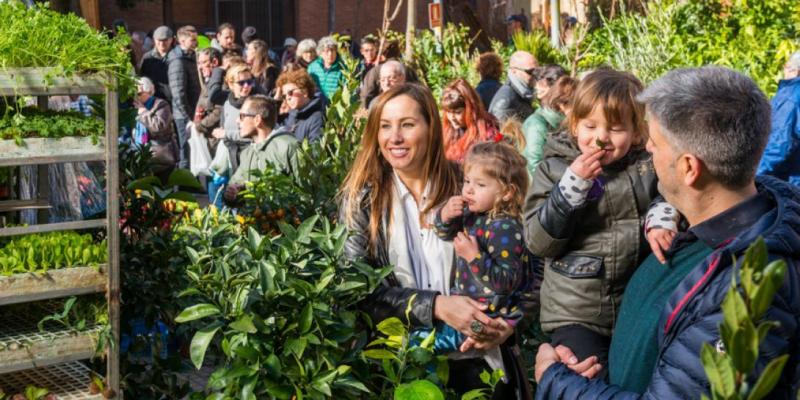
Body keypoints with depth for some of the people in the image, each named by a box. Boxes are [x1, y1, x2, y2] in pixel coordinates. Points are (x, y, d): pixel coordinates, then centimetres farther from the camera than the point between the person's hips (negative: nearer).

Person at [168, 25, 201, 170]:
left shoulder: (190, 57, 13)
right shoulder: (178, 61, -16)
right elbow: (178, 93, -20)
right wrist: (188, 117, -20)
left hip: (190, 113, 9)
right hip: (184, 114, -9)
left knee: (187, 150, 14)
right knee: (187, 152, -4)